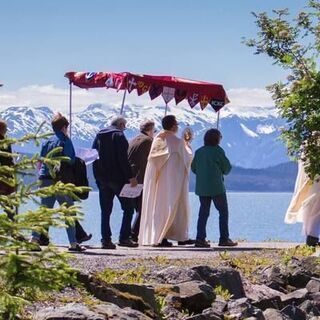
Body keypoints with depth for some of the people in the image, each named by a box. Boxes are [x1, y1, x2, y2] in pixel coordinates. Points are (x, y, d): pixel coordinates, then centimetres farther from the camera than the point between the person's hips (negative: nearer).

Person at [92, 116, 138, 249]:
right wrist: (130, 177, -16)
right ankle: (124, 237, -4)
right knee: (128, 208, 2)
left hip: (102, 178, 6)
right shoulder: (119, 135, -8)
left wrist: (98, 176, 15)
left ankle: (106, 239, 3)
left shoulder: (99, 135, 13)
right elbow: (123, 159, -16)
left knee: (105, 210, 8)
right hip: (117, 178, -6)